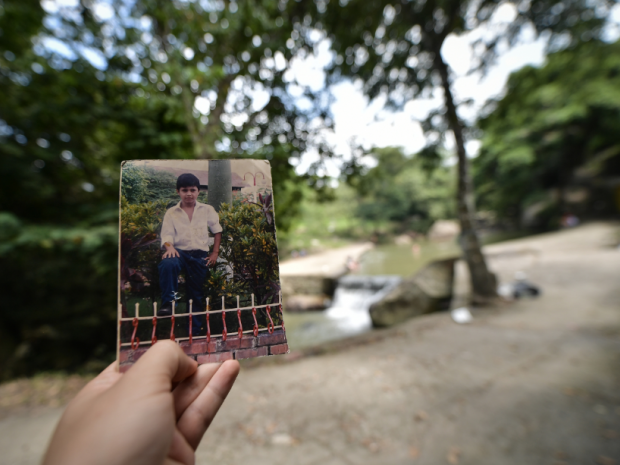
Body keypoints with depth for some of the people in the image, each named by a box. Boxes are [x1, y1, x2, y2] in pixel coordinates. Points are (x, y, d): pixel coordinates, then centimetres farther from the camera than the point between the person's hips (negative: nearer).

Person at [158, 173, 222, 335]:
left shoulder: (207, 210, 6)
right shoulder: (171, 213, 4)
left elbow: (217, 231, 11)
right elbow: (167, 235, -3)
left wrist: (215, 252, 3)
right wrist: (169, 247, -26)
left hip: (200, 255, 1)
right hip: (180, 252, 0)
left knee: (197, 294, 6)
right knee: (167, 264, -38)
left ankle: (197, 331, 20)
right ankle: (168, 302, -23)